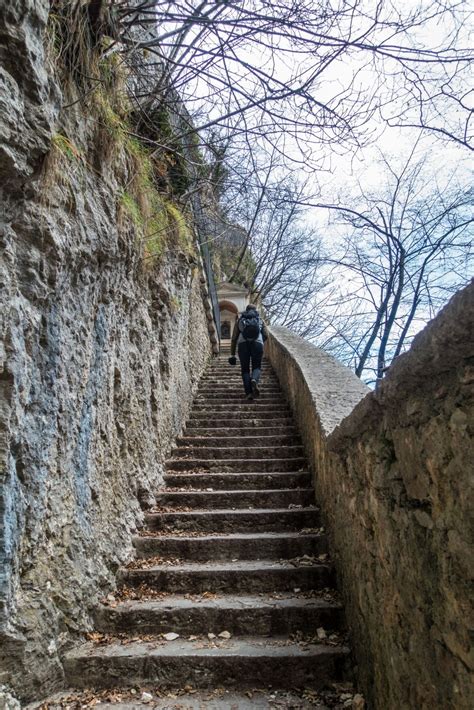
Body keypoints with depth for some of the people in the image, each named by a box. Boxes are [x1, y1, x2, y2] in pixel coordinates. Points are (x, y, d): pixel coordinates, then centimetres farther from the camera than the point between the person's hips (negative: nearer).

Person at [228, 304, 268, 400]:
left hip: (243, 344, 0)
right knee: (257, 367, 13)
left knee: (245, 369, 9)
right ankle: (254, 380, -21)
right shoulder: (260, 320, 23)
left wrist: (232, 354, 14)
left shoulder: (239, 320, 23)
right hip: (257, 343, 0)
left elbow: (234, 338, 15)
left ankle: (249, 392, -8)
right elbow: (266, 335, 11)